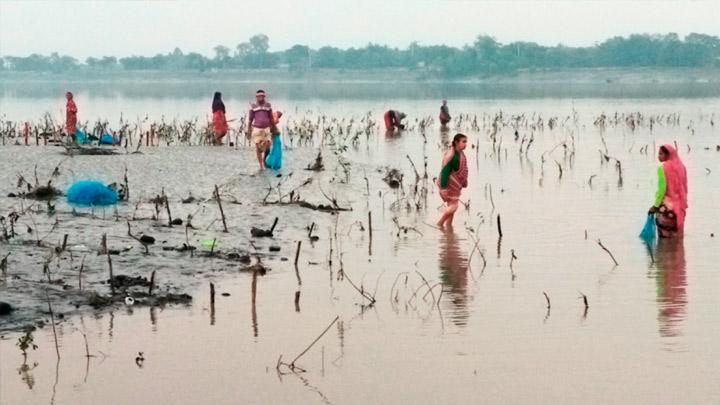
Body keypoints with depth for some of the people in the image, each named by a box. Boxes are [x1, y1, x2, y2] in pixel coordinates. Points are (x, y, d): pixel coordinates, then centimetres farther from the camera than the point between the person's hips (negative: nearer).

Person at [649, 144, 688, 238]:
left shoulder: (663, 168, -12)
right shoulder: (680, 167, 8)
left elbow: (662, 188, -15)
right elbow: (684, 188, 12)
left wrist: (655, 206, -9)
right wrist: (683, 204, 20)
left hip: (666, 205, -7)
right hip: (679, 206, 7)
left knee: (665, 236, -2)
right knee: (676, 235, 11)